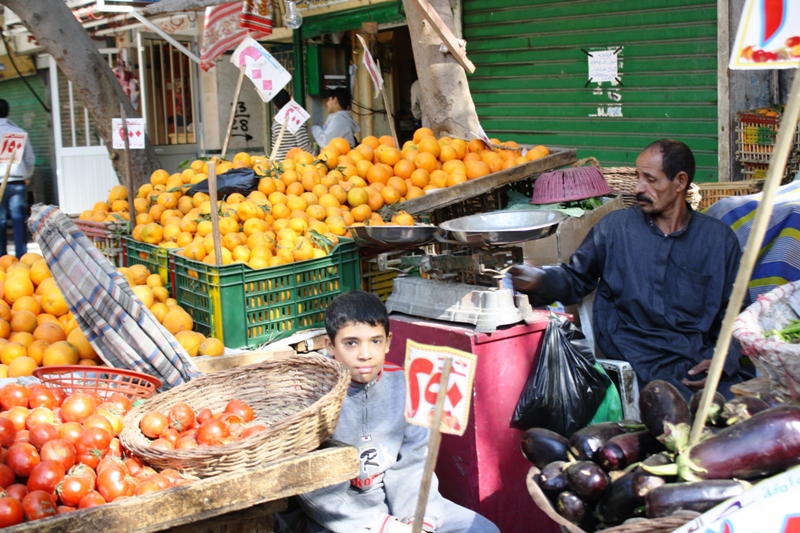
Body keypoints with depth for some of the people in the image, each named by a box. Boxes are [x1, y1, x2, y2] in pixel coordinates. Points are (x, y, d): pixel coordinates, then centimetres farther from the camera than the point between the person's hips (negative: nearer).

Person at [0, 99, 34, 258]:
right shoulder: (19, 132, 6)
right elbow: (30, 159, 11)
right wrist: (27, 176, 25)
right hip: (18, 181, 3)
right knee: (18, 220, 4)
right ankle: (21, 257, 1)